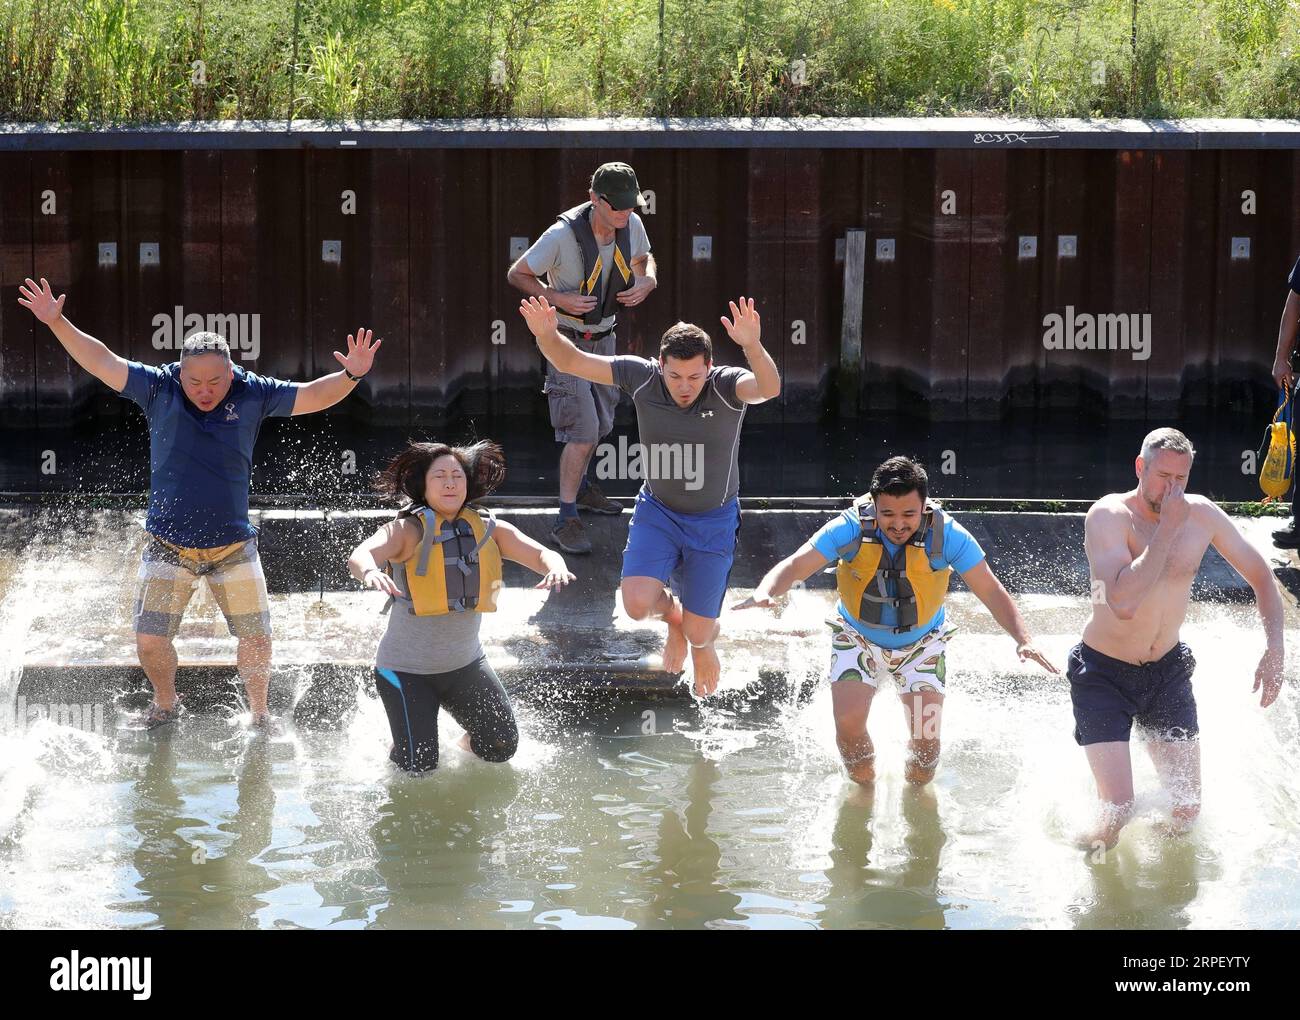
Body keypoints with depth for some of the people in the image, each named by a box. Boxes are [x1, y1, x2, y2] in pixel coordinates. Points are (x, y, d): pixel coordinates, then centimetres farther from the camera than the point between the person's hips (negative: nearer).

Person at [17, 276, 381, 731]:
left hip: (233, 545, 0)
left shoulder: (253, 395, -6)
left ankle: (259, 712, 27)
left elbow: (313, 396, -3)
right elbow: (102, 361, -7)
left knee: (256, 638, 4)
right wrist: (57, 323, -15)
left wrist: (351, 375, -20)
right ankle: (166, 705, 26)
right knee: (149, 640, -2)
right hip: (168, 545, 0)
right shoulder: (158, 389, -7)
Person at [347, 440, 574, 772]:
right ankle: (395, 757, 30)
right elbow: (359, 555, -33)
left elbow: (540, 554, -13)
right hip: (407, 668, -4)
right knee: (418, 767, -5)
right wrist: (369, 570, -58)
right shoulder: (409, 531, -17)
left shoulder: (488, 529, -4)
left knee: (502, 746, 5)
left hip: (465, 662, 4)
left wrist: (555, 566, -38)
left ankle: (466, 745, 39)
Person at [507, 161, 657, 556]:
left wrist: (646, 282, -10)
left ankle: (580, 487, 45)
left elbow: (643, 259, 13)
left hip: (603, 337, 7)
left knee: (600, 423, 20)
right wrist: (558, 298, -28)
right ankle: (566, 520, -7)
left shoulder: (632, 225, -10)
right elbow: (517, 274, -15)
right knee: (583, 430, -14)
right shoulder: (563, 235, -28)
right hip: (567, 340, -7)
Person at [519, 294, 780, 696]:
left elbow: (769, 388, -47)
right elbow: (572, 362, -14)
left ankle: (703, 646, 44)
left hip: (714, 520, -2)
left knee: (698, 632, 2)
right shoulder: (643, 377, -17)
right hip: (658, 511, 2)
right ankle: (671, 613, 20)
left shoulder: (726, 385, -24)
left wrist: (753, 347, -67)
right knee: (636, 603, -20)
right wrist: (546, 335, -36)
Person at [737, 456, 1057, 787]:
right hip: (859, 639, 0)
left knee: (926, 740, -11)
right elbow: (795, 566, -27)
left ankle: (916, 789, 24)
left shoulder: (948, 536, -24)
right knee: (848, 725, -18)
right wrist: (764, 593, -49)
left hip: (922, 644, 0)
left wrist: (1023, 640, -31)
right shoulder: (851, 529, -25)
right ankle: (865, 787, 14)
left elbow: (991, 591, -19)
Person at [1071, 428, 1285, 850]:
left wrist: (1274, 650, -8)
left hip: (1167, 671, 5)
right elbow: (1123, 603, -37)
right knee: (1117, 811, -14)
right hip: (1104, 673, -5)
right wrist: (1168, 527, -33)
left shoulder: (1201, 515, -7)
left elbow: (1261, 577, 6)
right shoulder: (1109, 516, -22)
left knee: (1188, 808, 5)